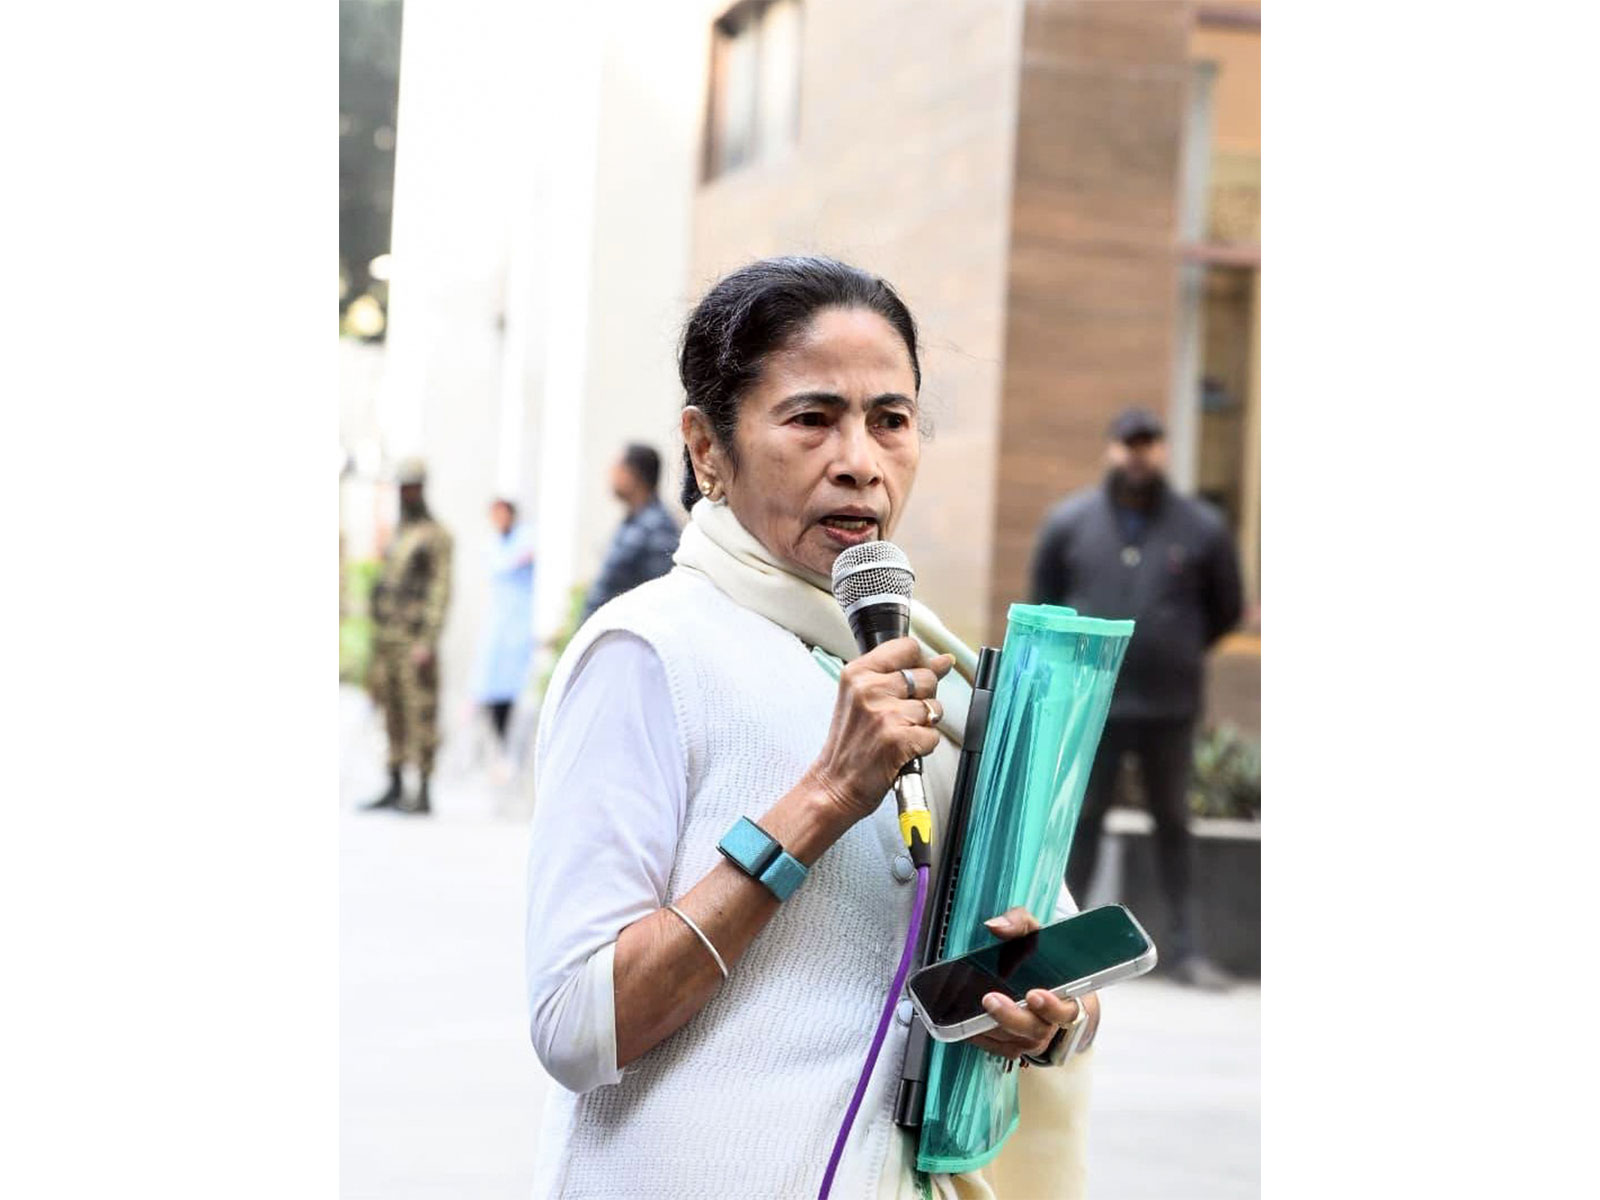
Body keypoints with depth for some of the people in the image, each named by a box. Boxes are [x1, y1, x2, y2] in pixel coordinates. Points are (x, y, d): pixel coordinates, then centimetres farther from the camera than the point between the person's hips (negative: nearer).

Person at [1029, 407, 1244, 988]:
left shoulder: (1201, 528, 1)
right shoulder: (1069, 523, 2)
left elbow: (1226, 610, 14)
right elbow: (1044, 601, 13)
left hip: (1169, 706, 0)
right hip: (1090, 704, 0)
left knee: (1173, 825, 8)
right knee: (1081, 819, 3)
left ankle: (1185, 947, 12)